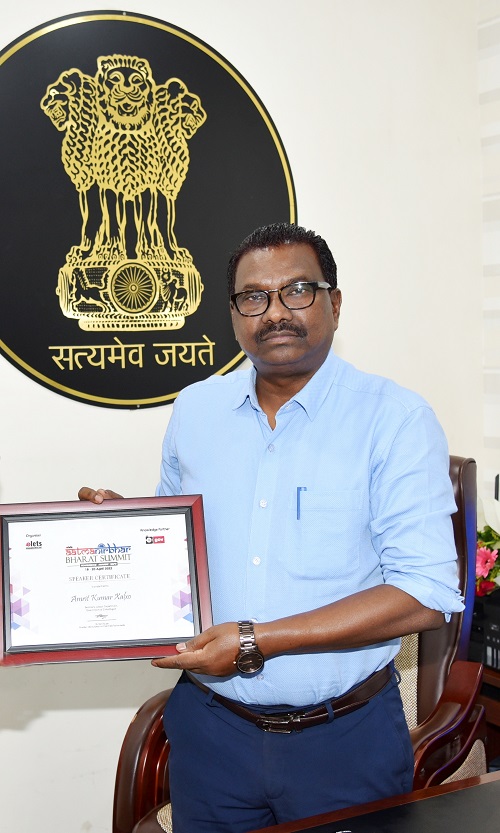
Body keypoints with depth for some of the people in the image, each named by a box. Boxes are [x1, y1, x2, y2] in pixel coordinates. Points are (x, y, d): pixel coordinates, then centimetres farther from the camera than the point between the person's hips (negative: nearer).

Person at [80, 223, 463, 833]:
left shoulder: (396, 420, -12)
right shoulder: (194, 411, 3)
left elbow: (426, 593, -19)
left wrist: (256, 641, -21)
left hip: (344, 739, -3)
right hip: (210, 727, 4)